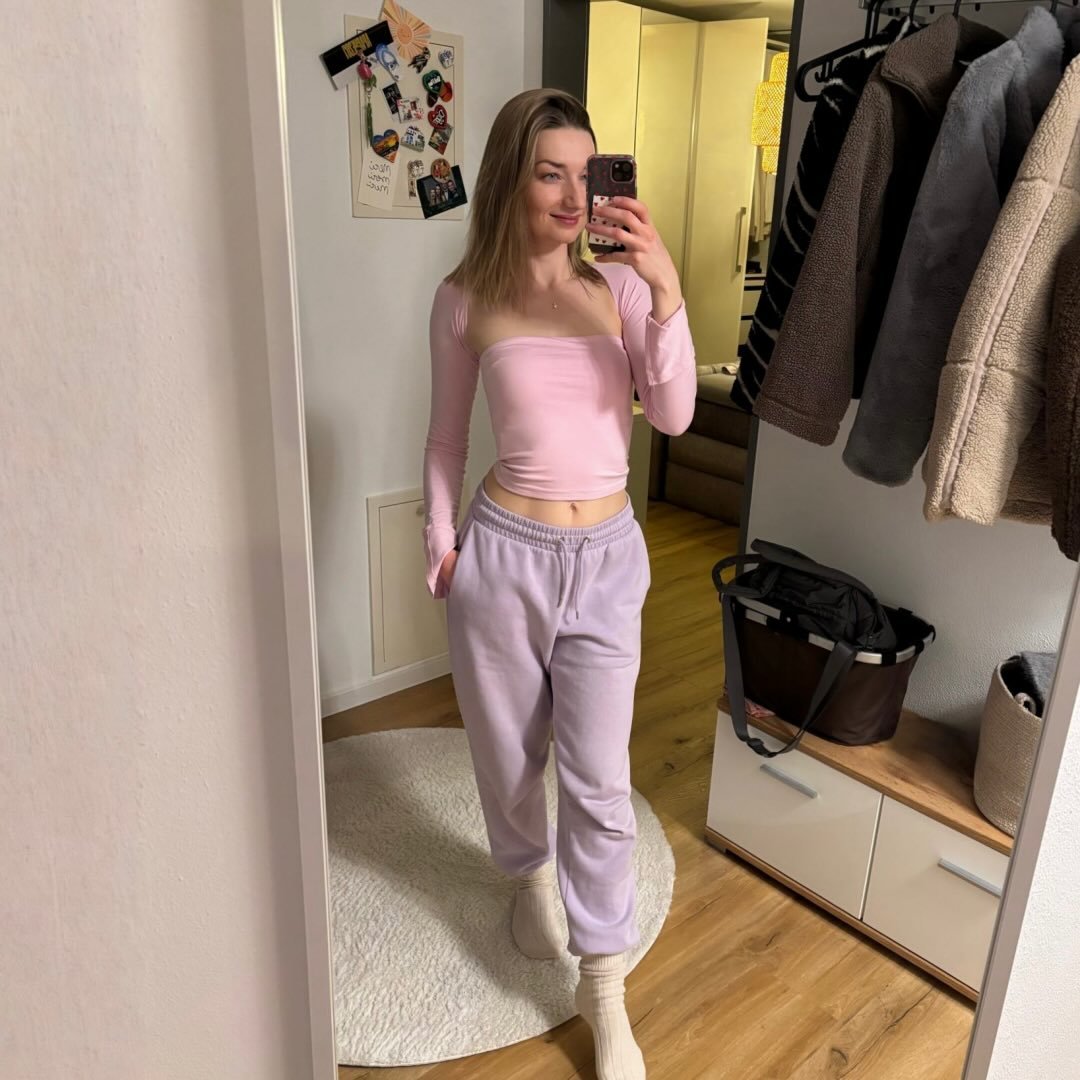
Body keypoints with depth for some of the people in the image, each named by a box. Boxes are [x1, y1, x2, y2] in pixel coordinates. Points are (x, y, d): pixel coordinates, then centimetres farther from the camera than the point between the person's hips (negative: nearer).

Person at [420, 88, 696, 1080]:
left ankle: (604, 986, 23)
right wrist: (442, 539, 2)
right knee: (509, 754, 18)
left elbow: (674, 413, -11)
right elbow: (448, 436, 6)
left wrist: (666, 289, -21)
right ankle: (532, 875, 50)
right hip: (504, 551, 0)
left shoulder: (620, 284, 0)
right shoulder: (467, 297, -2)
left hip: (607, 556, 1)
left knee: (600, 782, 5)